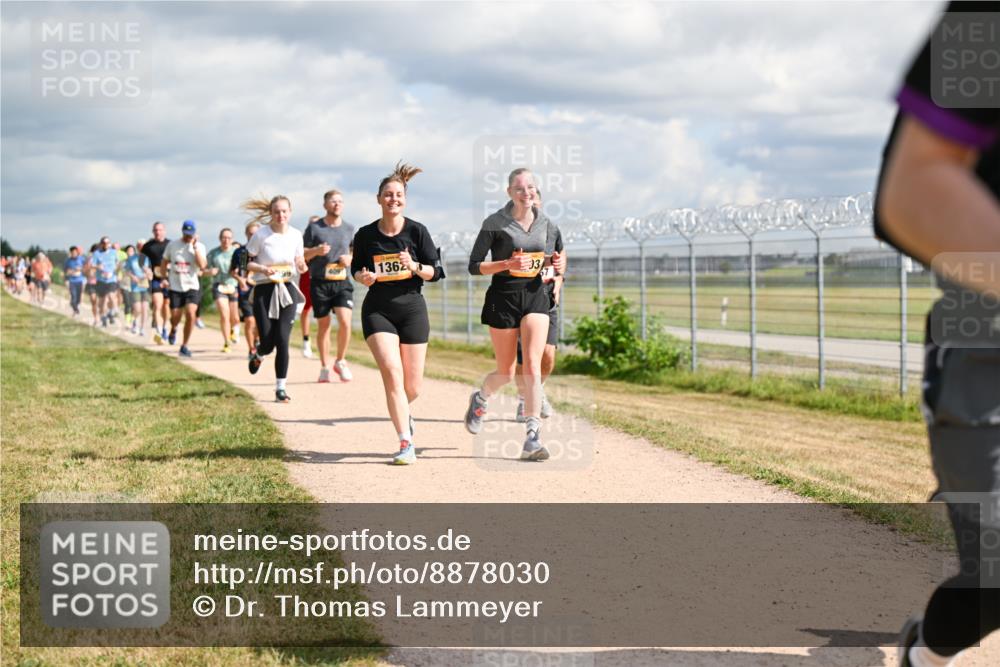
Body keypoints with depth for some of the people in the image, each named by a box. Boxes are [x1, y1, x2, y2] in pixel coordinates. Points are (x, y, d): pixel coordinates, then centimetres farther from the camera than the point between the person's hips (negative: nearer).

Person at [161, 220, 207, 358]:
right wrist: (164, 277, 7)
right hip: (175, 287, 1)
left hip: (192, 286, -1)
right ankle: (173, 330, 42)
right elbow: (165, 262, 17)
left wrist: (195, 247, -18)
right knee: (175, 316, 3)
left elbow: (202, 266, -18)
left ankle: (184, 346, -5)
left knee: (190, 314, -17)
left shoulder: (199, 246, -3)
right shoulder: (172, 245, 2)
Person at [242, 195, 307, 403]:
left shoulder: (296, 235, 2)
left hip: (287, 291, 2)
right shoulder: (261, 235, -7)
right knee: (267, 342, -3)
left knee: (282, 339, -8)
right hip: (264, 290, -2)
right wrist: (262, 269, -22)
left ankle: (281, 387, 1)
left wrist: (302, 266, -9)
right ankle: (257, 354, 37)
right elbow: (246, 263, -3)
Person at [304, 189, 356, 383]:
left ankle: (340, 361, 5)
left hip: (342, 282, 1)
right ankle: (325, 367, 16)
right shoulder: (314, 228, 1)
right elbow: (301, 255, 4)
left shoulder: (349, 229, 8)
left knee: (345, 322, -14)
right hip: (320, 282, -1)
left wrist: (350, 258, -3)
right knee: (323, 325, 4)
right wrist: (316, 251, -16)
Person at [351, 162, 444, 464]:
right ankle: (406, 444, -14)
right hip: (377, 311, 0)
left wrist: (415, 267, -18)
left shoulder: (416, 231, -3)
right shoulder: (365, 235, 1)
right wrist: (363, 277, -8)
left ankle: (403, 412, 41)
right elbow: (356, 269, 14)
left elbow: (436, 272, 1)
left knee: (413, 386, 3)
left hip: (411, 308, 0)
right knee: (392, 372, -19)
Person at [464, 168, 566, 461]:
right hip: (504, 297, -2)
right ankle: (480, 399, 41)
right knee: (506, 372, 6)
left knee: (533, 365, -13)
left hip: (536, 296, 3)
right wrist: (507, 264, -20)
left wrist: (558, 264, -5)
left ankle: (532, 438, -13)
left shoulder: (547, 224, 6)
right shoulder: (495, 223, -7)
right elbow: (474, 266, -6)